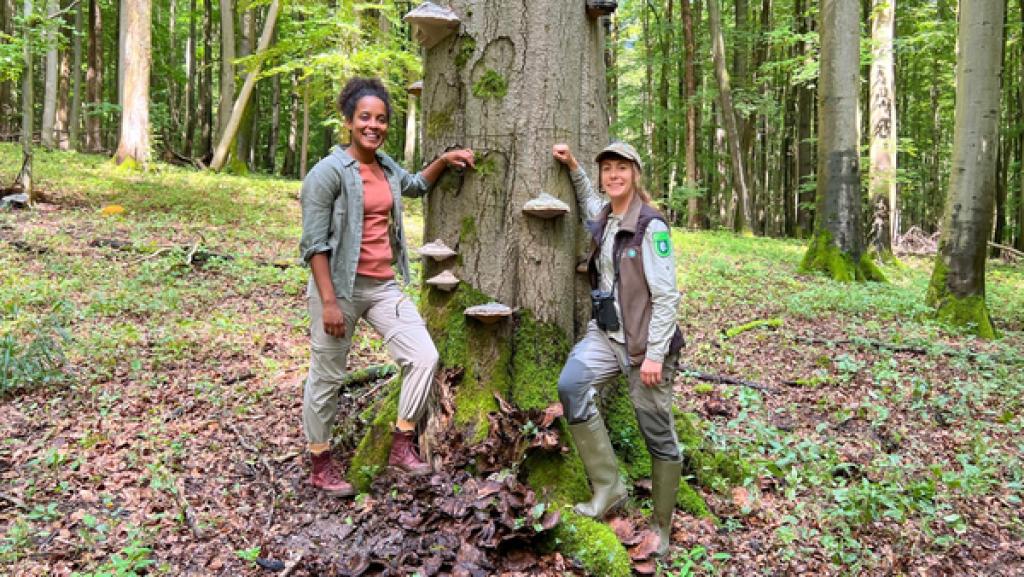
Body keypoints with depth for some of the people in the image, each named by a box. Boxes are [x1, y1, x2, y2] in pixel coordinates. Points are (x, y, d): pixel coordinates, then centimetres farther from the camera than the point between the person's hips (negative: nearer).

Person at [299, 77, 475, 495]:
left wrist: (444, 160, 18)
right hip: (340, 287, -6)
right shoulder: (328, 172, -12)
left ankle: (402, 445, 13)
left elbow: (415, 185, 34)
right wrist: (328, 301, -19)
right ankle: (321, 465, 24)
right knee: (326, 378, 7)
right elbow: (314, 243, -14)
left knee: (424, 357, -2)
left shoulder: (386, 166, 10)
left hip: (384, 286, 7)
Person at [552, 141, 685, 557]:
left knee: (658, 435, 4)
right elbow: (588, 199, 35)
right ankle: (608, 487, -10)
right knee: (570, 384, -22)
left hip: (645, 341, -6)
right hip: (607, 333, 6)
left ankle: (661, 531, 20)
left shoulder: (651, 226, -13)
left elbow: (666, 295, -15)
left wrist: (655, 353, -20)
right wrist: (572, 166, 18)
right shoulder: (602, 219, 8)